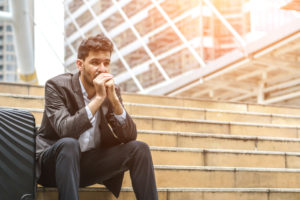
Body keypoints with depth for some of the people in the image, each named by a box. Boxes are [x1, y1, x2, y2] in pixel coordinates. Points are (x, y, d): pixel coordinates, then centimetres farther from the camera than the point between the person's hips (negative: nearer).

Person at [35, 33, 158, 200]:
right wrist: (98, 98, -26)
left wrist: (113, 98, -18)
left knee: (139, 148, -13)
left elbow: (130, 136, -5)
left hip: (91, 163, 5)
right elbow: (65, 131, -27)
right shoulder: (57, 86, -11)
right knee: (69, 144, -37)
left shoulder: (112, 90, 2)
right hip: (53, 161, -4)